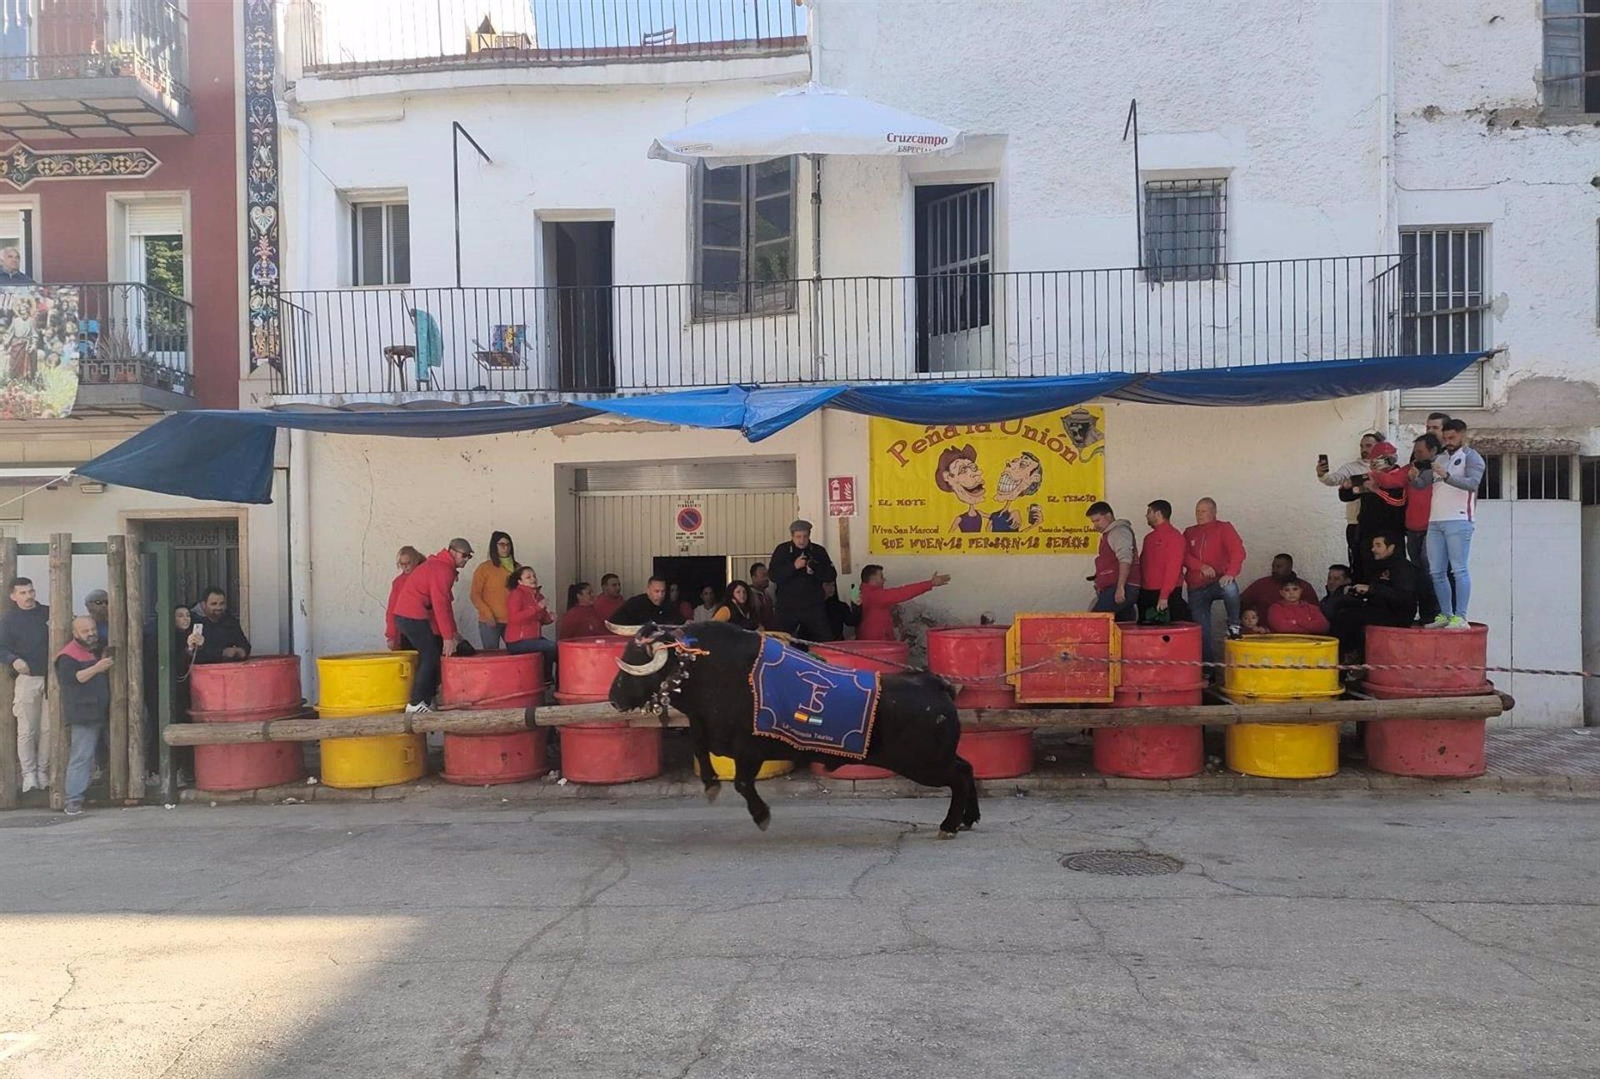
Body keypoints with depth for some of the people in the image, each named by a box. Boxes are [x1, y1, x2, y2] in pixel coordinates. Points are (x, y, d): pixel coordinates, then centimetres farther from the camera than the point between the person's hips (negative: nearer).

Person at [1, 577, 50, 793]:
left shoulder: (48, 613, 11)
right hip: (26, 679, -2)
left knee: (48, 728, 2)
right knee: (27, 730, -3)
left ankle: (43, 773, 11)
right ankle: (29, 775, 3)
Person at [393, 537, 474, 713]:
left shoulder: (439, 565, 19)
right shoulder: (443, 569, -14)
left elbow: (446, 602, 20)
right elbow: (441, 605, -19)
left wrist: (452, 632, 18)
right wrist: (448, 637, -18)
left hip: (405, 615, 10)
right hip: (414, 617, -10)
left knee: (432, 655, 12)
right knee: (430, 657, -9)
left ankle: (427, 700, 14)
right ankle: (415, 704, -8)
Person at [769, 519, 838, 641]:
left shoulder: (818, 551, 6)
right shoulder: (782, 550, 4)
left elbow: (832, 576, 0)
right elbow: (773, 575, -6)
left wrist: (813, 567, -15)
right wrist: (793, 566, -17)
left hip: (813, 607, 1)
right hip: (787, 607, -1)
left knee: (826, 641, -3)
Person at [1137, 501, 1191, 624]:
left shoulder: (1173, 536, -9)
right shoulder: (1149, 537, 17)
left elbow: (1173, 568, -16)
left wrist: (1164, 596, -21)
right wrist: (1140, 590, 8)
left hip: (1167, 595, -8)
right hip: (1146, 593, 8)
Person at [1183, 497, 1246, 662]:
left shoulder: (1224, 528, 3)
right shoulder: (1189, 533, 14)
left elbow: (1238, 551, -11)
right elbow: (1184, 556, 0)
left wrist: (1231, 573, -28)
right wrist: (1201, 566, -19)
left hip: (1218, 582, -4)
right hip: (1196, 588, 4)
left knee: (1230, 588, -39)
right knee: (1202, 630, 3)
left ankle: (1234, 626, -18)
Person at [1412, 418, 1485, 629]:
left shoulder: (1471, 457, 2)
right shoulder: (1439, 458, 22)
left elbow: (1473, 483, -15)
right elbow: (1421, 483, 18)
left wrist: (1446, 476, -28)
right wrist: (1414, 477, -5)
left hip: (1458, 521, -7)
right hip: (1435, 521, 7)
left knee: (1459, 570, -9)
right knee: (1436, 572, 7)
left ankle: (1460, 617, -10)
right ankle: (1445, 615, 14)